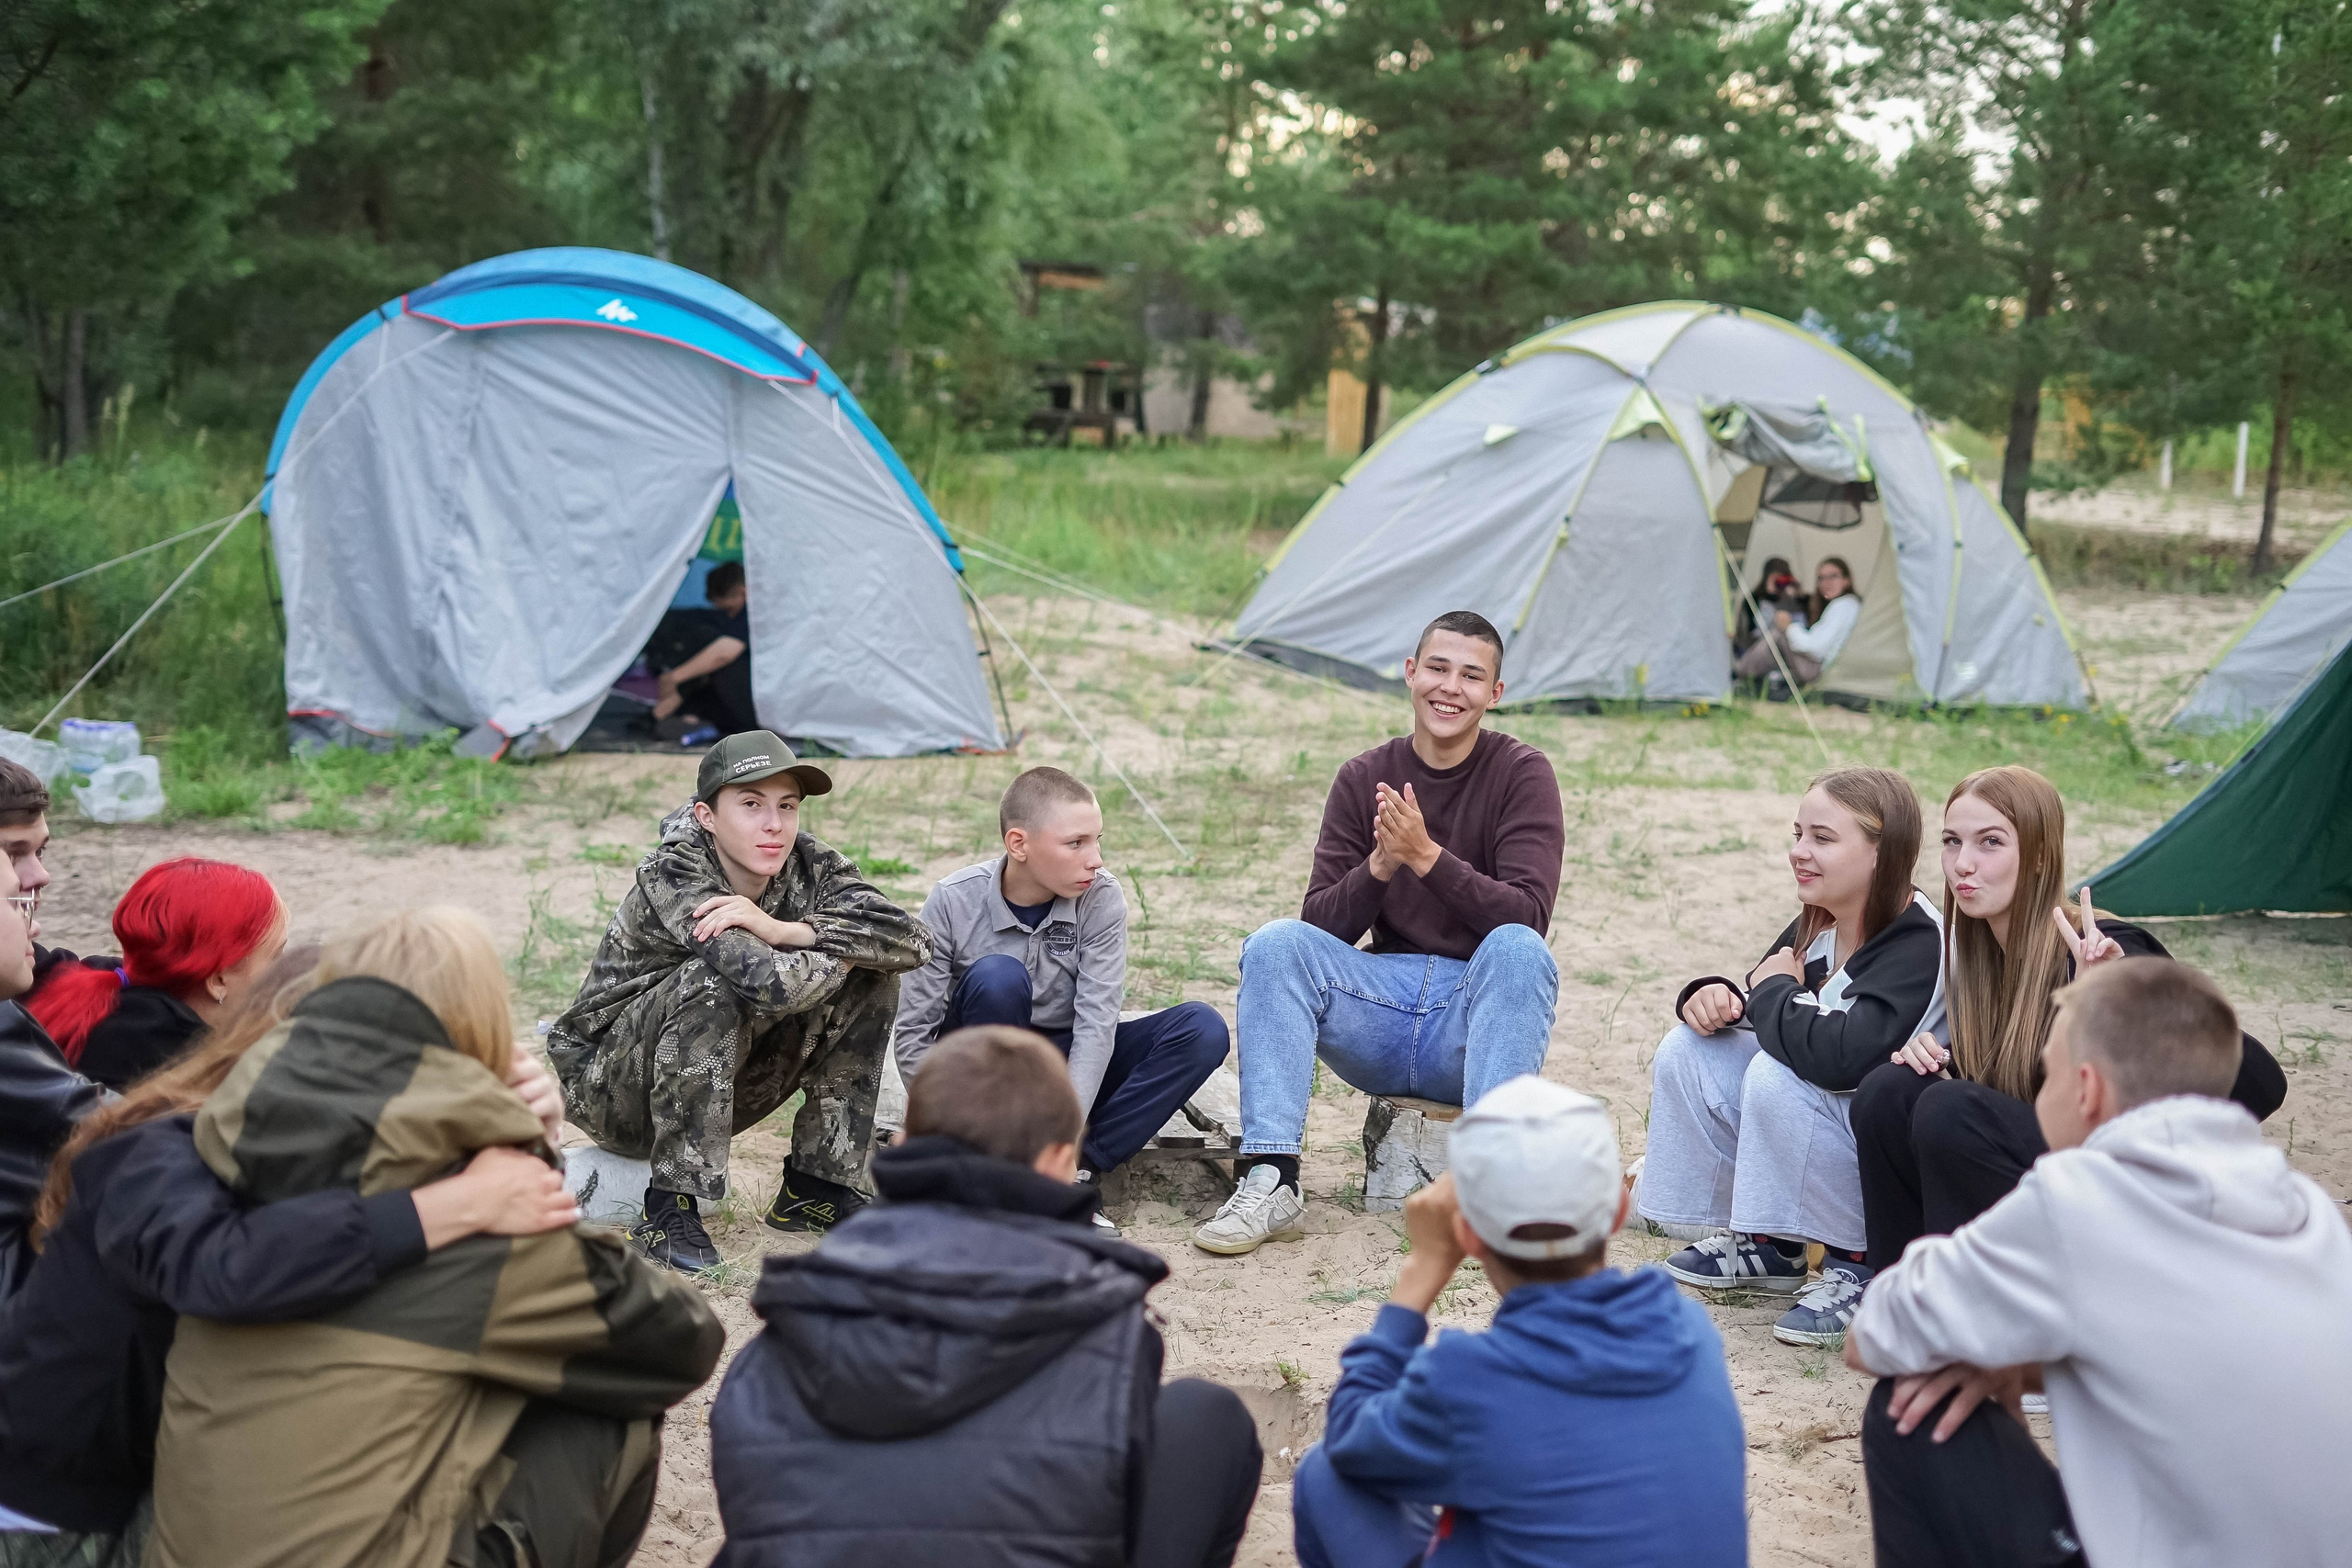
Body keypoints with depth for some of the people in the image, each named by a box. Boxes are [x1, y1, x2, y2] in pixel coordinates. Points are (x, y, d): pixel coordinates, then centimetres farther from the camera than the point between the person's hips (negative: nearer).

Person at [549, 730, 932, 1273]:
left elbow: (914, 940, -24)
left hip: (720, 1083, 6)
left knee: (871, 977, -9)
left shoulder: (807, 867, -10)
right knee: (713, 981, -35)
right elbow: (770, 982, -41)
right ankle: (670, 1207, -25)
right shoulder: (669, 878, -26)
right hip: (609, 1086, -6)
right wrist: (843, 948, -21)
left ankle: (817, 1187, -3)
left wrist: (782, 930, -33)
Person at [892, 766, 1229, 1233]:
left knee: (1202, 1028, -20)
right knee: (997, 977, -34)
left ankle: (1080, 1168, -25)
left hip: (1070, 1069, 2)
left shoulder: (1101, 898, -14)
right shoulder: (954, 903, -17)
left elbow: (1096, 1024, -21)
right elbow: (914, 1035, -15)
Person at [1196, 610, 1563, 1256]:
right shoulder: (1364, 779, 5)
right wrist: (1379, 866, -19)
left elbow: (1528, 916, -14)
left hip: (1477, 1019, -2)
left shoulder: (1522, 774, -3)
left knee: (1519, 948, -32)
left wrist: (1426, 856, -24)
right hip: (1380, 1010, 3)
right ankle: (1270, 1183, -26)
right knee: (1275, 943, -21)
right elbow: (1319, 924, 0)